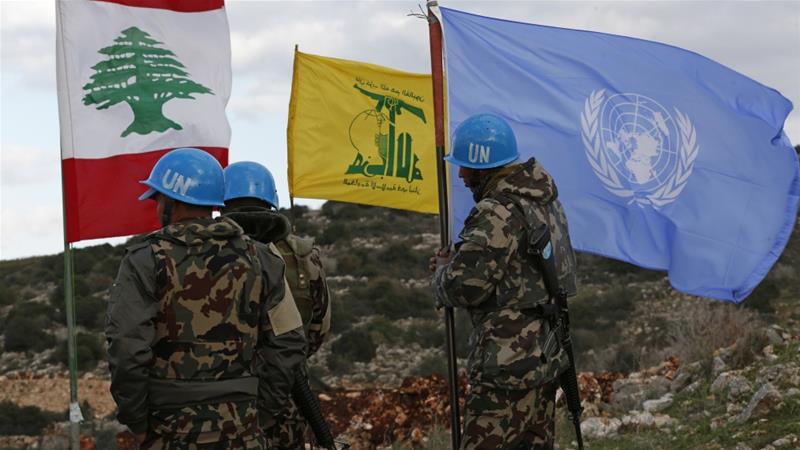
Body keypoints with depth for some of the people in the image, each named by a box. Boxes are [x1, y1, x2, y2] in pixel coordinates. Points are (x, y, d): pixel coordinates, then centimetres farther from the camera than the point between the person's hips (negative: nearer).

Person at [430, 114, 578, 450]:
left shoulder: (498, 213, -18)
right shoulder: (545, 200, 12)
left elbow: (465, 287, -19)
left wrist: (444, 269, 3)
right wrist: (460, 259, 12)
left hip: (508, 365, -10)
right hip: (548, 355, 10)